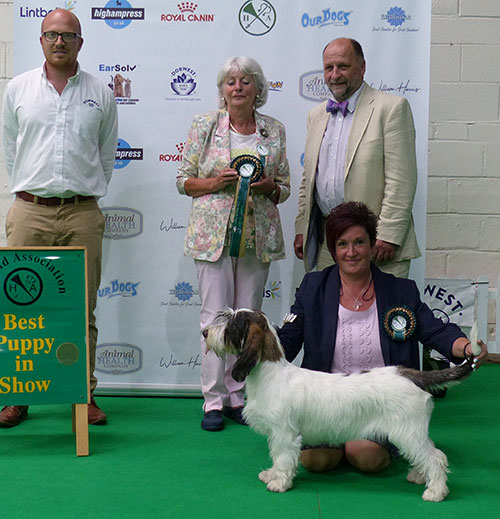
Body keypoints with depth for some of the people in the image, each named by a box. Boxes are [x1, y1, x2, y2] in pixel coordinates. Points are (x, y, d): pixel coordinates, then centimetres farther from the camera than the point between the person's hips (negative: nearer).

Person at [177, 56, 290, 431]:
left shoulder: (274, 130, 10)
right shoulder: (204, 126, 4)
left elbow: (284, 188, 14)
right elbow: (183, 180, 6)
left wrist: (269, 186, -8)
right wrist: (215, 182, -12)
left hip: (258, 235, 2)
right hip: (213, 233, -2)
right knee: (215, 316, -3)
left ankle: (239, 396, 16)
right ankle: (214, 400, 5)